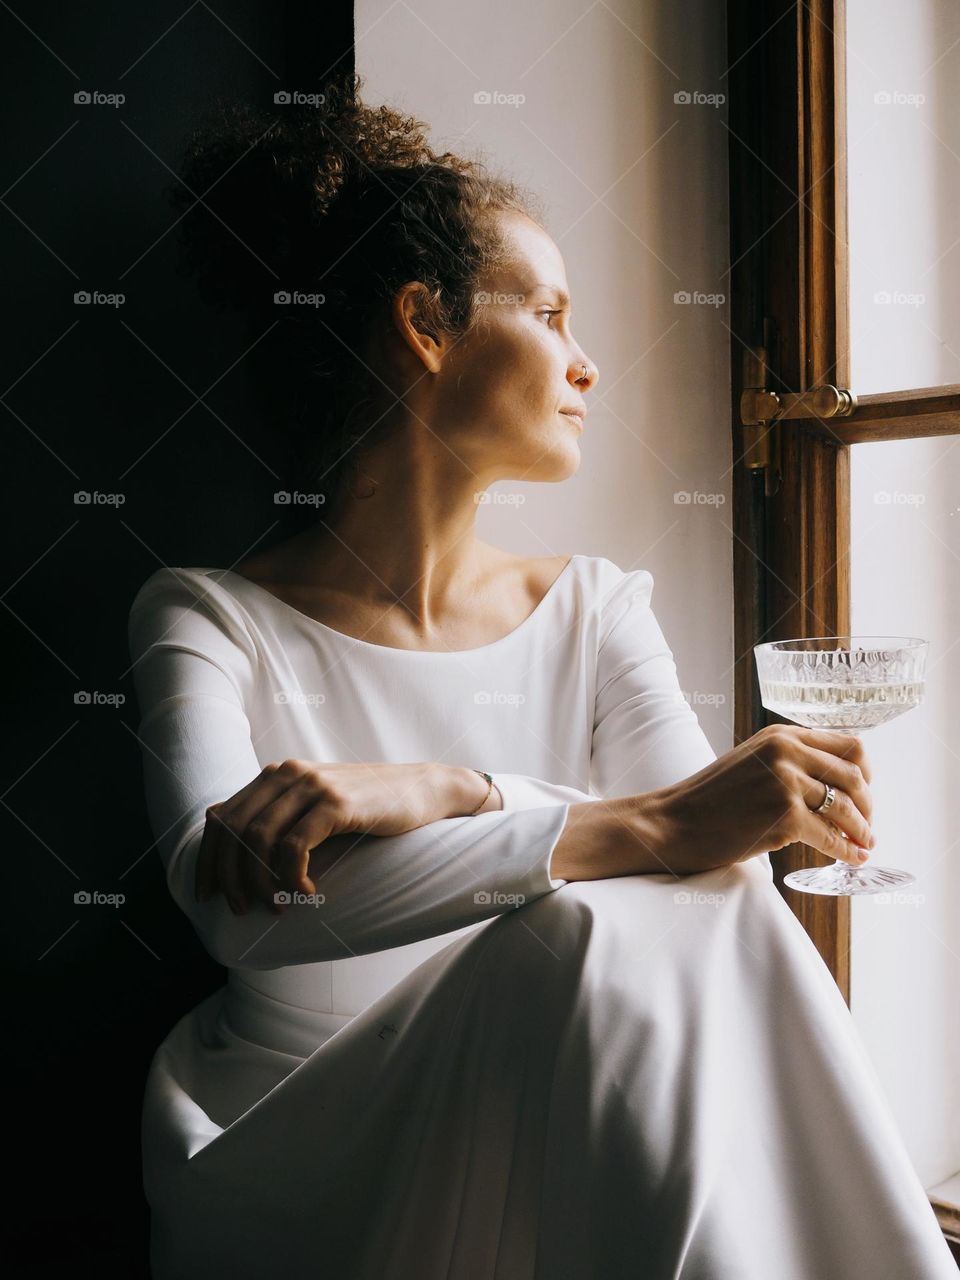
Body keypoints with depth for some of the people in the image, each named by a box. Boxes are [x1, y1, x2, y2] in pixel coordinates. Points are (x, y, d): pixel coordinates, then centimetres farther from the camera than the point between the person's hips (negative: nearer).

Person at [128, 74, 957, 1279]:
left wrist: (438, 791, -24)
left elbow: (726, 856, -7)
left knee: (703, 935, -28)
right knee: (582, 940, -30)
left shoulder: (594, 611, 9)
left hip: (541, 1149, 3)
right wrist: (644, 828, -30)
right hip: (295, 1177, -3)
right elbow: (237, 905, -22)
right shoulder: (205, 617, -3)